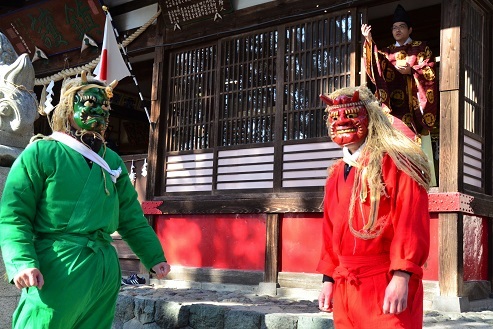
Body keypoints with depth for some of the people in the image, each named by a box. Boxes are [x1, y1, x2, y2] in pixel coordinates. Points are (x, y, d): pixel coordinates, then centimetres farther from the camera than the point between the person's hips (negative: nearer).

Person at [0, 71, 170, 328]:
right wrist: (22, 263, -21)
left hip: (106, 269, 6)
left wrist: (154, 257, 18)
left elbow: (131, 217, 22)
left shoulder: (112, 160, 17)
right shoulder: (41, 152, -1)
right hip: (59, 267, -6)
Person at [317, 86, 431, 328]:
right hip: (344, 288, 7)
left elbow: (411, 225, -14)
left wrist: (401, 277, -21)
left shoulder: (397, 163, -7)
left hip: (386, 286, -7)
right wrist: (328, 279, 16)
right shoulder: (336, 174, 16)